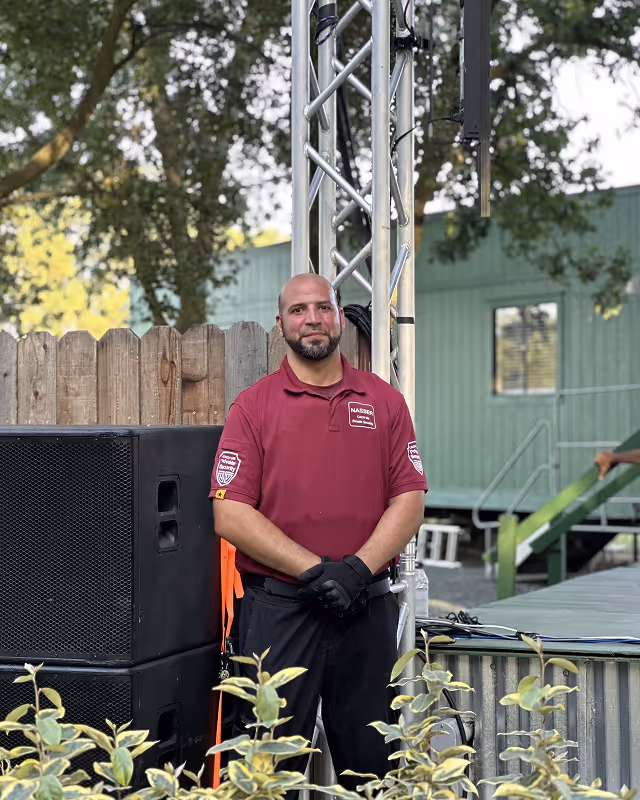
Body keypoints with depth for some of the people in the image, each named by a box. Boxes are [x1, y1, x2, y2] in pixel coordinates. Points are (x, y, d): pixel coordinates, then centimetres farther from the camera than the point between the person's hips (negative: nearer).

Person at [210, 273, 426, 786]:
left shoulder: (384, 401, 9)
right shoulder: (254, 406, 1)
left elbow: (409, 500, 3)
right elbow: (230, 514, -7)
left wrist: (359, 569, -12)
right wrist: (314, 569, -15)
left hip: (368, 607, 2)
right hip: (279, 609, -2)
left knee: (372, 761, 10)